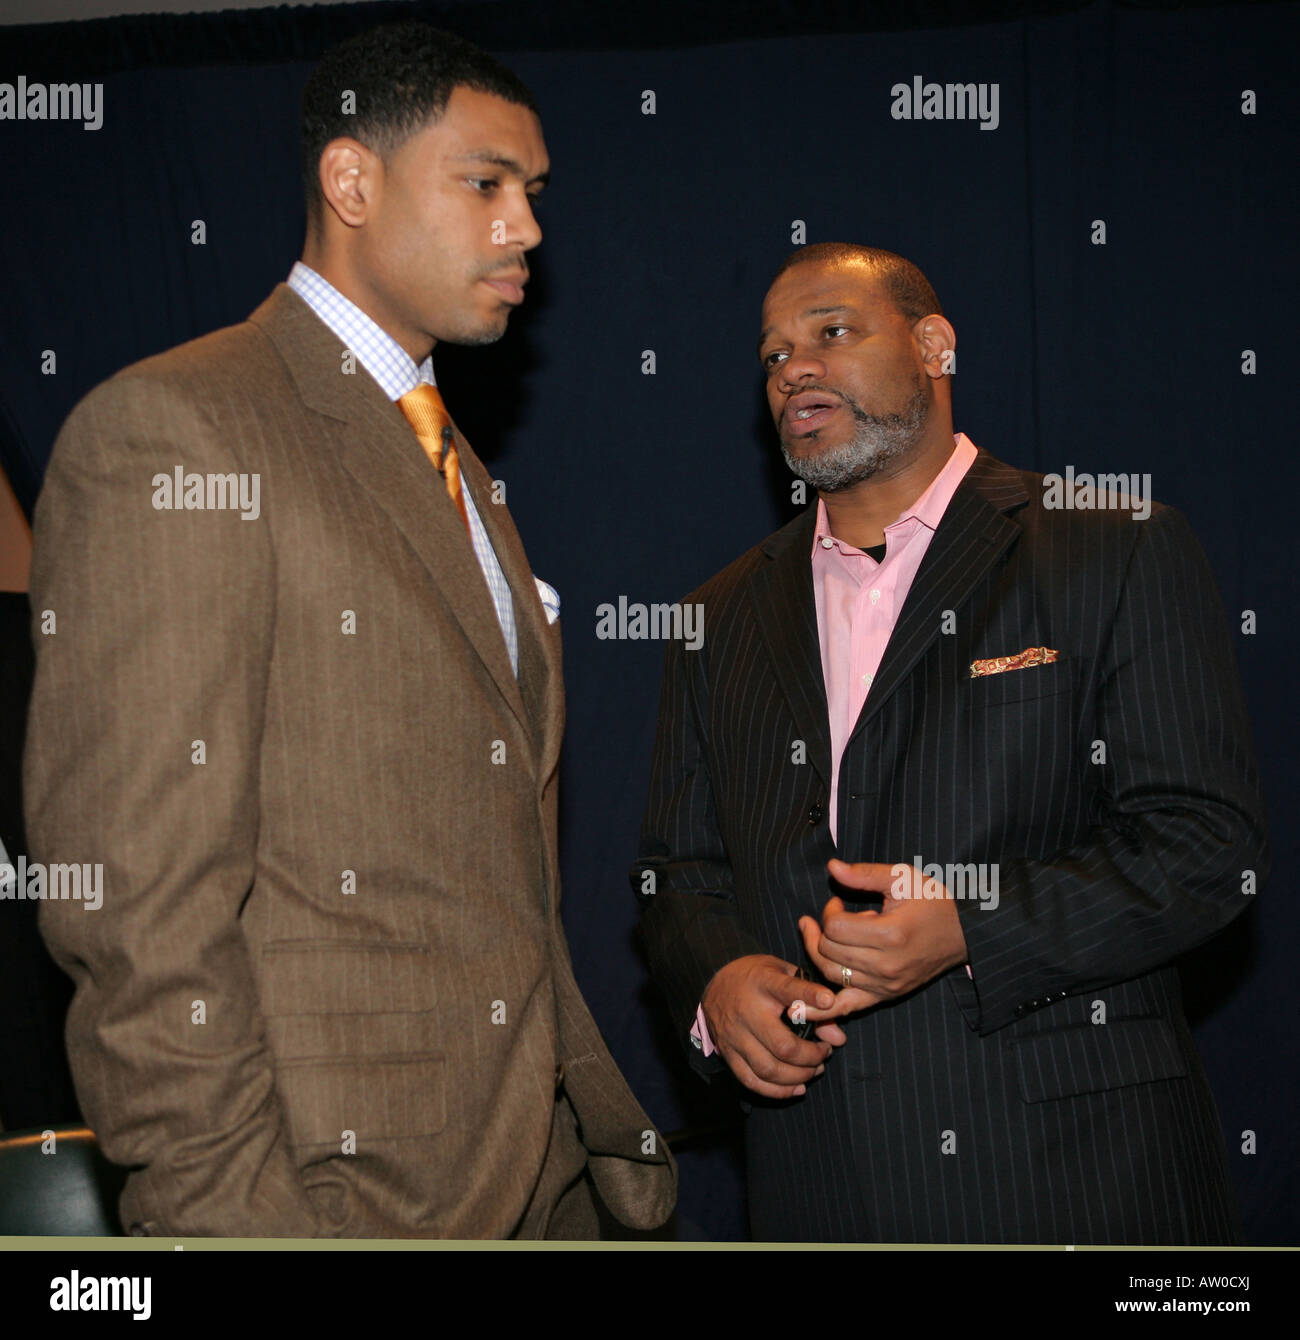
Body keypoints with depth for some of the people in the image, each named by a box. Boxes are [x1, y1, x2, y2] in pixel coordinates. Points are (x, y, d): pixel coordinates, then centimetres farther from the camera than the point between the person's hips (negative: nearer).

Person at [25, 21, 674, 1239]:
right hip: (330, 1186, -8)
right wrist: (242, 1207, -20)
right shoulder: (169, 431, -11)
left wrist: (596, 1119, 14)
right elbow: (137, 898, -18)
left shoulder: (455, 471, 17)